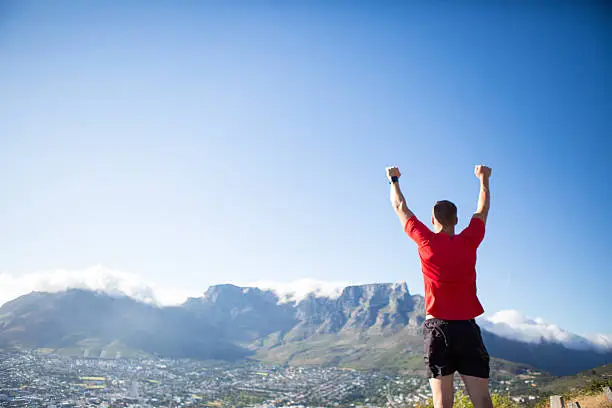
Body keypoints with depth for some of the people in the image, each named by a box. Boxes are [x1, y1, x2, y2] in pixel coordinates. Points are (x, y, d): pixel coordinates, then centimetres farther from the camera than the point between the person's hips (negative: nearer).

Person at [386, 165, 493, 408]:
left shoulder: (426, 241, -3)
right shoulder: (469, 242, 2)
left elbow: (400, 207, 12)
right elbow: (482, 211, 21)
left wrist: (394, 180, 28)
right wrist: (484, 179, 37)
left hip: (437, 327, -1)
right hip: (468, 328, 2)